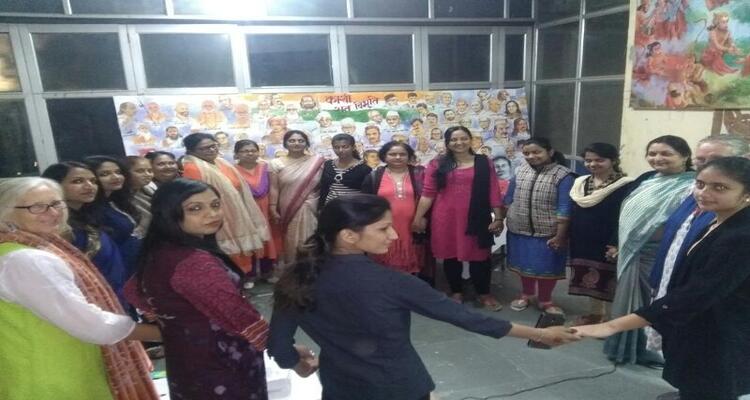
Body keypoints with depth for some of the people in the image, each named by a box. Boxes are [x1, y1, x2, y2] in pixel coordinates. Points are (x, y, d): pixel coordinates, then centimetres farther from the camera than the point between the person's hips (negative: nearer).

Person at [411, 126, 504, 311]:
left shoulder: (484, 163, 3)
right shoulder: (438, 164, 1)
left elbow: (493, 192, 2)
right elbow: (428, 193, 0)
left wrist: (498, 218, -1)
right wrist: (418, 217, -3)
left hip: (476, 218, 0)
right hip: (446, 219, 0)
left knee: (479, 256, 7)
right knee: (451, 256, 11)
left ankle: (484, 294, 25)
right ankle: (456, 292, 29)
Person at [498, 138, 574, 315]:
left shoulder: (562, 175, -12)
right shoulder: (521, 171, 1)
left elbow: (564, 208, -14)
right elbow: (509, 198, 10)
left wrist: (560, 235, -15)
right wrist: (500, 219, 11)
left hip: (547, 233, -3)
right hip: (519, 230, 4)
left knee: (547, 267, 10)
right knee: (525, 263, 18)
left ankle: (545, 300, 32)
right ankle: (526, 294, 39)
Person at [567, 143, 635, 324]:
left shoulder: (626, 186, -13)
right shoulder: (580, 183, 6)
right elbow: (572, 213, 12)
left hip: (609, 245, -6)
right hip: (583, 243, 6)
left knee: (610, 282, 5)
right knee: (590, 280, 18)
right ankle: (595, 313, 36)